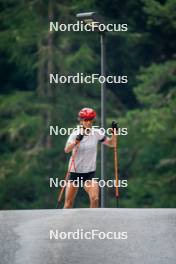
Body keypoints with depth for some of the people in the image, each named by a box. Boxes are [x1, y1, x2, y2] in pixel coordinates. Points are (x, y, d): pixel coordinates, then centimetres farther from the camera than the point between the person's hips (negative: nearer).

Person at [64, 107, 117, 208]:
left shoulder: (97, 133, -2)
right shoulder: (76, 133, -12)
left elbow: (111, 143, 9)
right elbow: (67, 150, -28)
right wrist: (76, 141, -46)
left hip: (90, 172, 2)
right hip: (75, 171, -2)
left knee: (95, 199, -17)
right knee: (68, 203, 3)